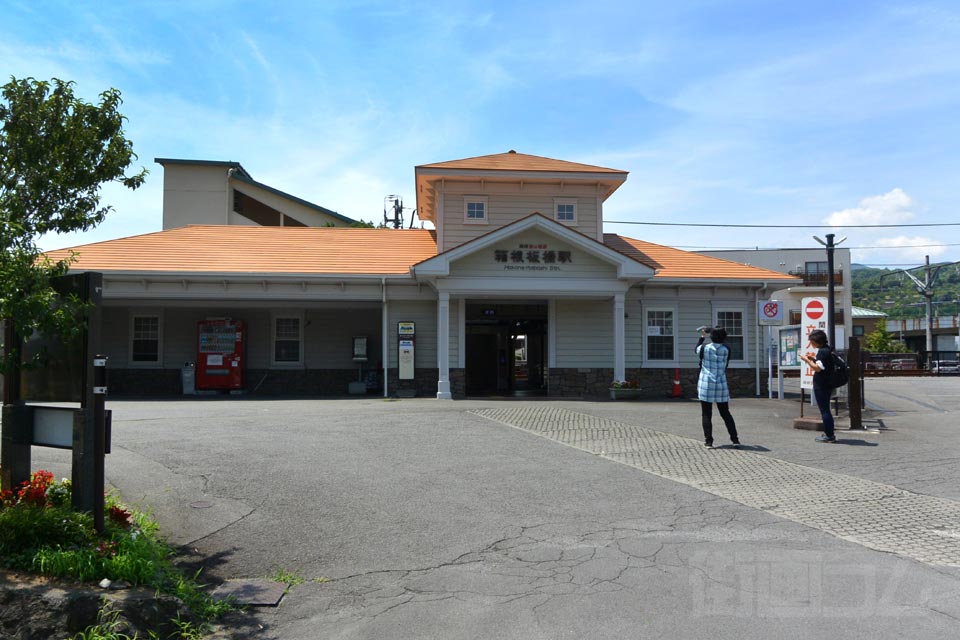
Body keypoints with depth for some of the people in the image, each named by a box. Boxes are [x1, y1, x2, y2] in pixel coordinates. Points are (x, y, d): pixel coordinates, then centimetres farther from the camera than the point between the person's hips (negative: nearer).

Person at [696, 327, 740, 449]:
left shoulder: (705, 348, -6)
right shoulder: (726, 350, -1)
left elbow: (697, 350, 16)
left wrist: (702, 337, 28)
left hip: (706, 385, -2)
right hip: (721, 385, 2)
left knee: (706, 415, 2)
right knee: (725, 413, 12)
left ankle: (708, 441, 0)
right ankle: (735, 439, 11)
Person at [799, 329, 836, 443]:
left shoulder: (822, 351, -19)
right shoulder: (828, 349, 12)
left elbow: (818, 368, -24)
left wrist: (807, 360, -13)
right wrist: (813, 358, 14)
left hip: (821, 385, -10)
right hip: (827, 384, 10)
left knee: (824, 410, -4)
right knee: (825, 409, 17)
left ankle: (829, 435, 0)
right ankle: (829, 434, 24)